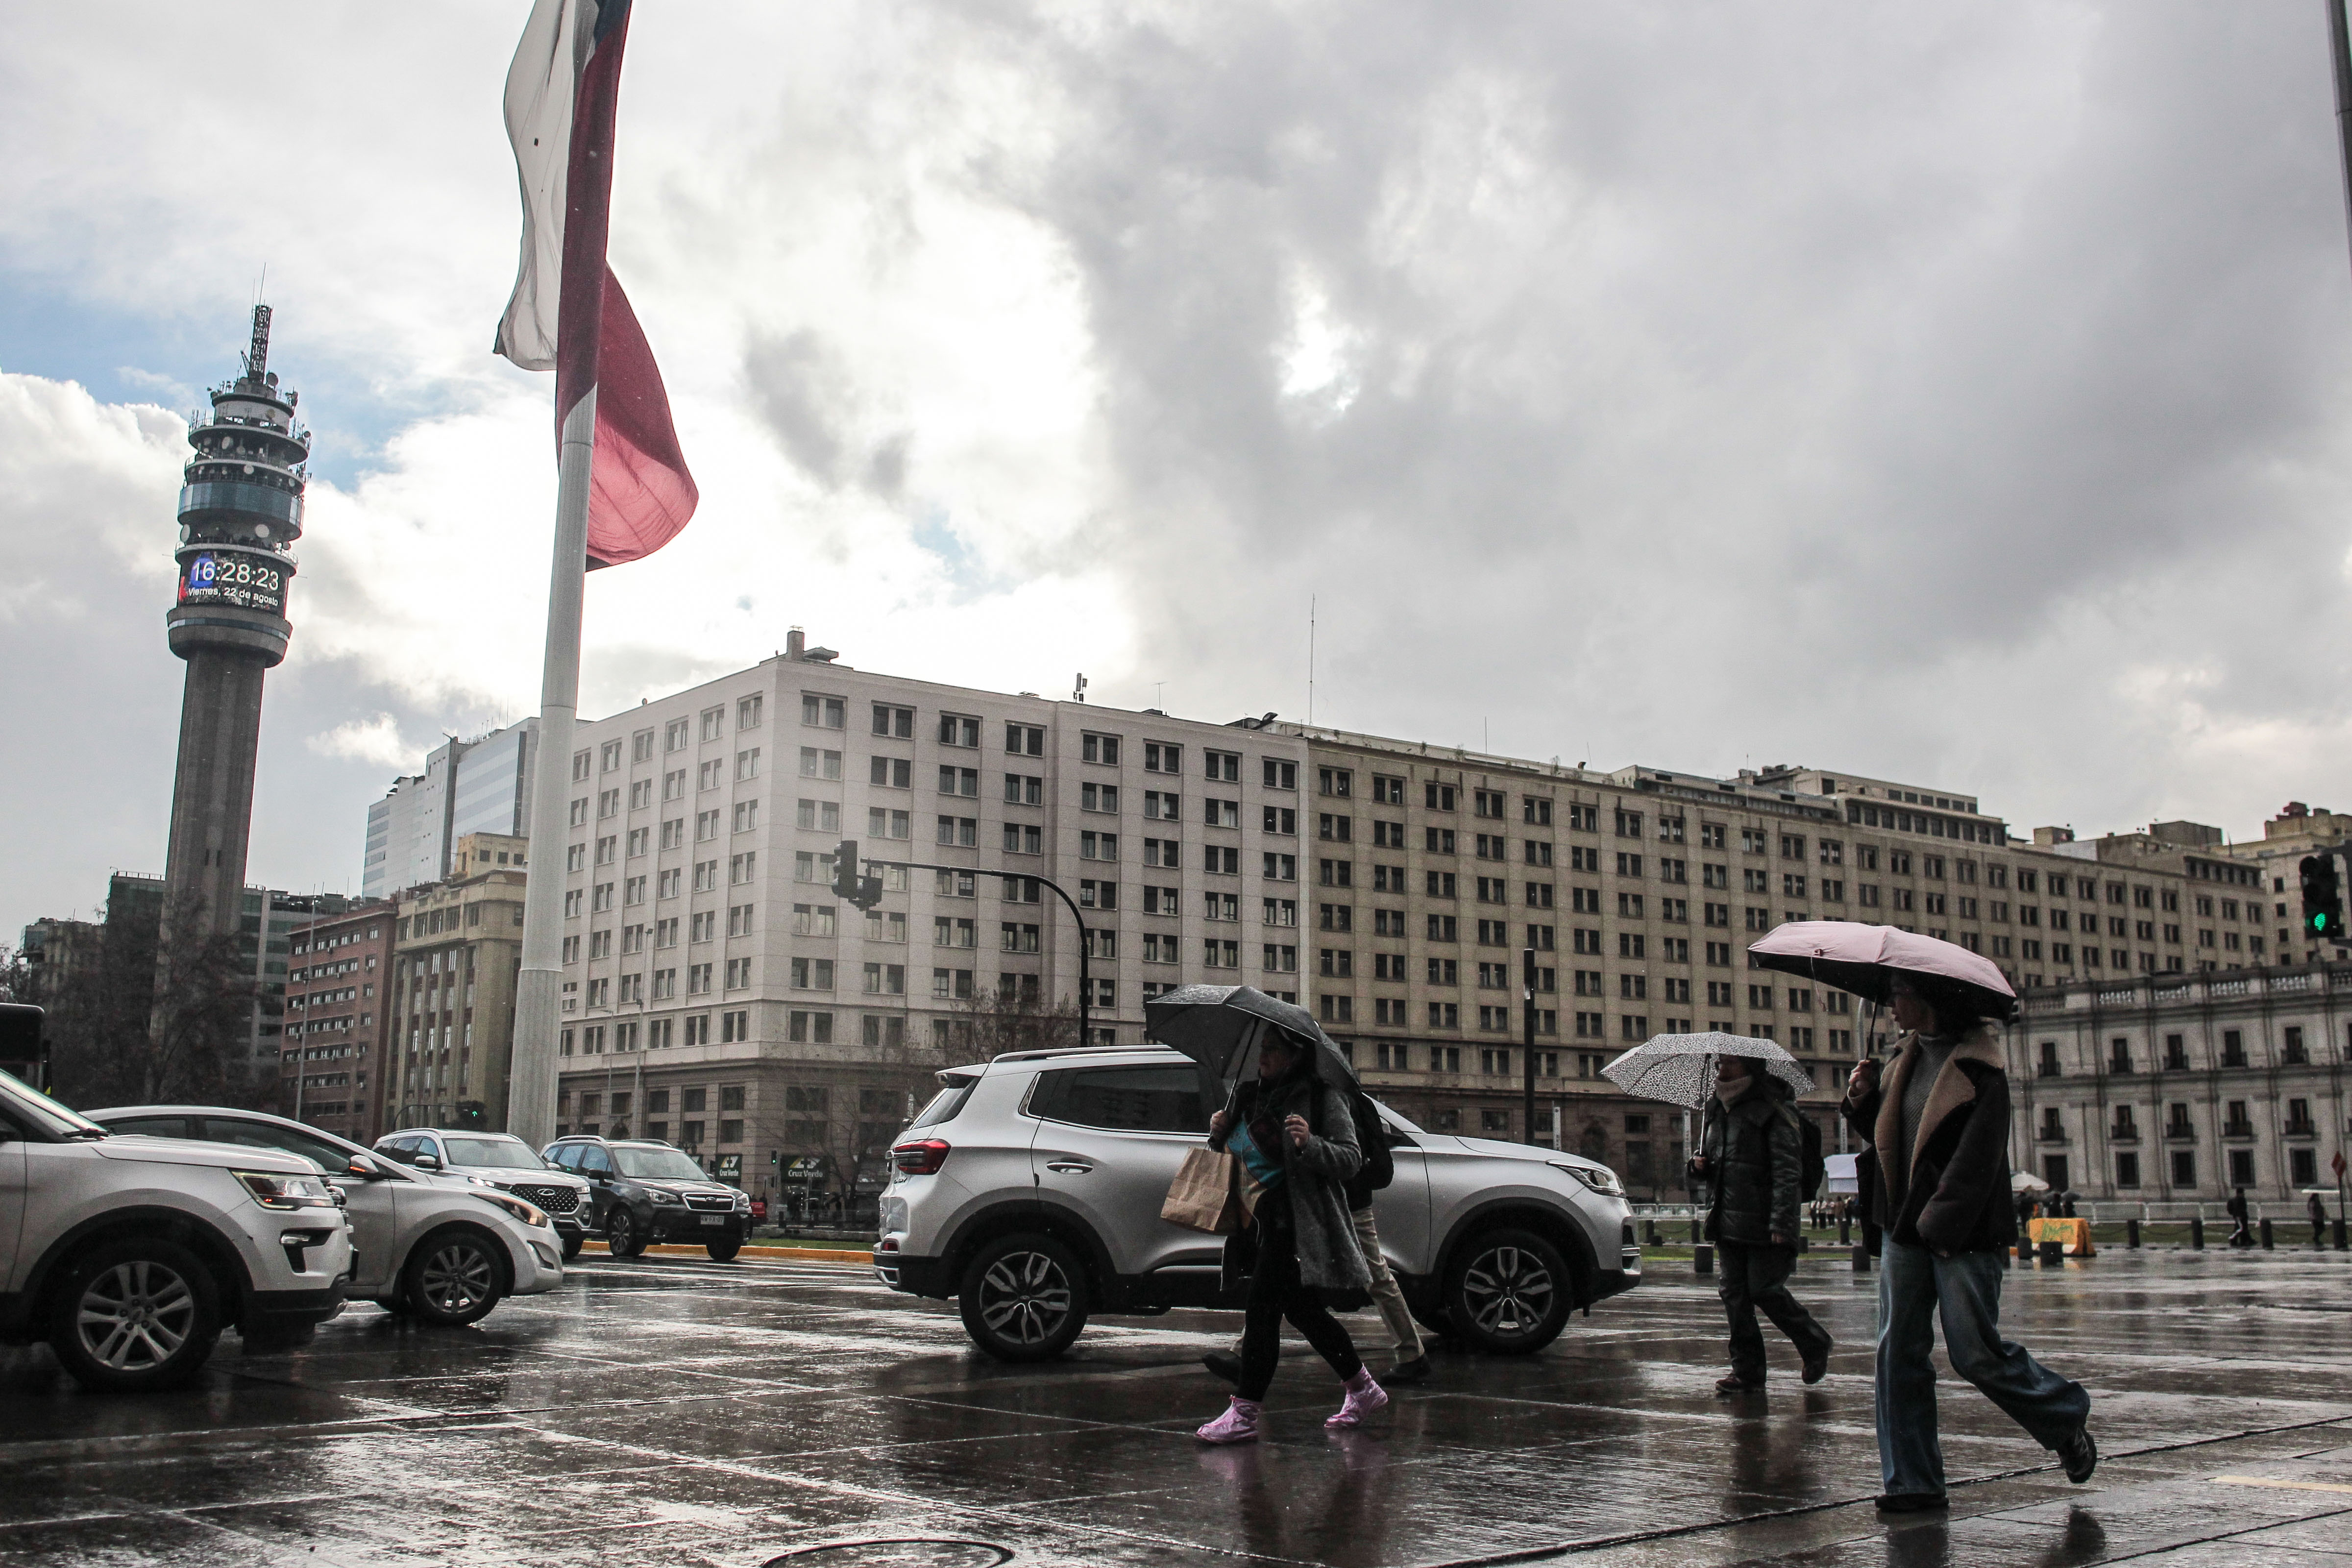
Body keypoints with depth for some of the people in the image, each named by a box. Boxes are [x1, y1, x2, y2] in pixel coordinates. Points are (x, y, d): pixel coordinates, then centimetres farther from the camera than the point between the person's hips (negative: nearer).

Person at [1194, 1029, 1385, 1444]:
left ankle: (1243, 1414, -8)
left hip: (1296, 1220, -8)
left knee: (1262, 1308, -12)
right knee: (1303, 1309, 15)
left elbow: (1351, 1159, -12)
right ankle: (1362, 1389, 30)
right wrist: (1219, 1134, 2)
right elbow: (1234, 1156, 24)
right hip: (1260, 1219, 8)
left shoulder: (1322, 1098, -8)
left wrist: (1309, 1145, -28)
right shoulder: (1251, 1096, 14)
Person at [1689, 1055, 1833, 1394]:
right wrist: (1700, 1166, 5)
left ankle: (1814, 1343, 18)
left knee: (1765, 1290, -6)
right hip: (1727, 1223, 7)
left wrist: (1781, 1222, -20)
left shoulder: (1773, 1113, -7)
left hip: (1763, 1224, -7)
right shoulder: (1716, 1113, 16)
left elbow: (1787, 1172, -12)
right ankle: (1747, 1370, 11)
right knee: (1733, 1294, 4)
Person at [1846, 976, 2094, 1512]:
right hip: (1904, 1229, 7)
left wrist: (1942, 1222, -20)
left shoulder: (1979, 1068, -11)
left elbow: (1977, 1158, -16)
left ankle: (2068, 1420, 24)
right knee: (1898, 1355, 3)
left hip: (1962, 1236, -7)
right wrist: (1864, 1101, 4)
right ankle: (1912, 1479, 11)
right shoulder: (1907, 1056, 13)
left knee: (1976, 1354, -3)